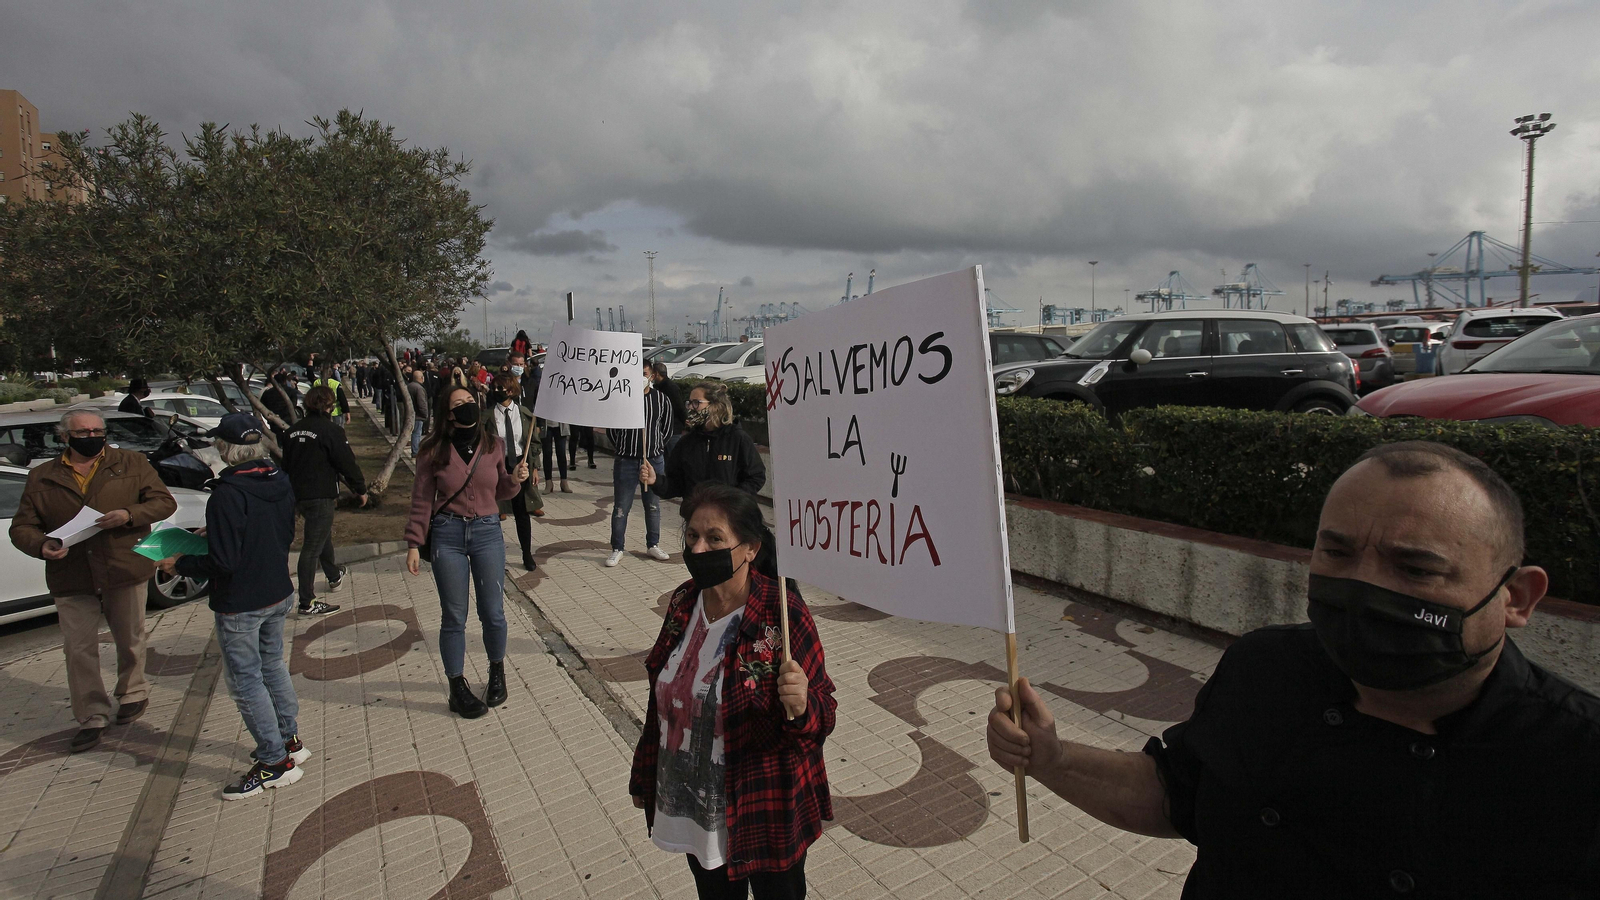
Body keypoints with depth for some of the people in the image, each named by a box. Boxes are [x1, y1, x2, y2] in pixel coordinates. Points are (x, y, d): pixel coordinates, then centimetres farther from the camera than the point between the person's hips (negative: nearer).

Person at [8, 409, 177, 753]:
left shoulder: (132, 463, 3)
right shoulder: (42, 477, 7)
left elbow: (164, 501, 0)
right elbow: (21, 527, 7)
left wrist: (129, 515, -19)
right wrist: (41, 546, -15)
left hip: (125, 571, -1)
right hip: (71, 579, 1)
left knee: (130, 642, 13)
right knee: (78, 650, 2)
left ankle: (133, 693, 35)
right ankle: (91, 717, 14)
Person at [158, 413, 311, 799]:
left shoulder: (227, 494, -24)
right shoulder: (280, 482, -1)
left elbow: (223, 562, -23)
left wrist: (180, 564, -5)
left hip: (239, 606, -8)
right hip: (278, 594, 8)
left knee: (246, 681, 6)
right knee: (273, 666, 23)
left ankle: (275, 762, 14)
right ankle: (290, 741, 34)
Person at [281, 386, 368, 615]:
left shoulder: (293, 431, 10)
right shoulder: (330, 430, -13)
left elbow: (286, 465, 19)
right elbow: (347, 464, -14)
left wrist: (293, 495, 27)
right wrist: (361, 489, -2)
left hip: (299, 494, 8)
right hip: (321, 496, -8)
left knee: (323, 535, 27)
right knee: (312, 548, -6)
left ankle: (334, 577, 46)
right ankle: (307, 603, -4)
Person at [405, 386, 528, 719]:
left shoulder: (493, 446, 3)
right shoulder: (434, 452, -3)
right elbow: (422, 501, 0)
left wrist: (515, 479, -7)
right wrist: (414, 544, -4)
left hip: (488, 532, 2)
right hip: (447, 535, -1)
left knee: (493, 613, 7)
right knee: (454, 617, 6)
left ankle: (497, 672, 31)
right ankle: (458, 688, 21)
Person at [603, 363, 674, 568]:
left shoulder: (660, 398, 1)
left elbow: (666, 425, 13)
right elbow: (611, 427, 5)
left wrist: (658, 446, 11)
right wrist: (620, 448, 8)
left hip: (654, 460, 2)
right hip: (626, 461, -2)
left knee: (653, 506, 12)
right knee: (621, 507, 3)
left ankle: (653, 545, 26)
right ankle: (617, 549, 14)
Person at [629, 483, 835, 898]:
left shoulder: (783, 616, -24)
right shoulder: (684, 602, -6)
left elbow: (824, 715, -17)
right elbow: (662, 698, 6)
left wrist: (801, 707, -39)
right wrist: (645, 776, 14)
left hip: (764, 814, -5)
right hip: (692, 808, 5)